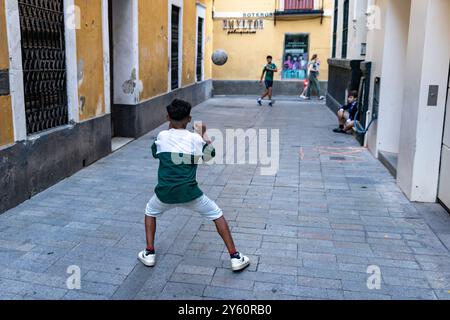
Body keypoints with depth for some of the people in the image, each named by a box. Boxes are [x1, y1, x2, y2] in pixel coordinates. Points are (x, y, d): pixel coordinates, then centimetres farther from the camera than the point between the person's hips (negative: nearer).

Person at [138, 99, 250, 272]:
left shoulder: (162, 136, 2)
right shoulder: (195, 138, -2)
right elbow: (210, 155, 16)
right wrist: (203, 134, 27)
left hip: (165, 193, 1)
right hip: (189, 193, -1)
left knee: (150, 212, 31)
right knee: (217, 214, 16)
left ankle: (149, 253, 24)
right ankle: (235, 257, 12)